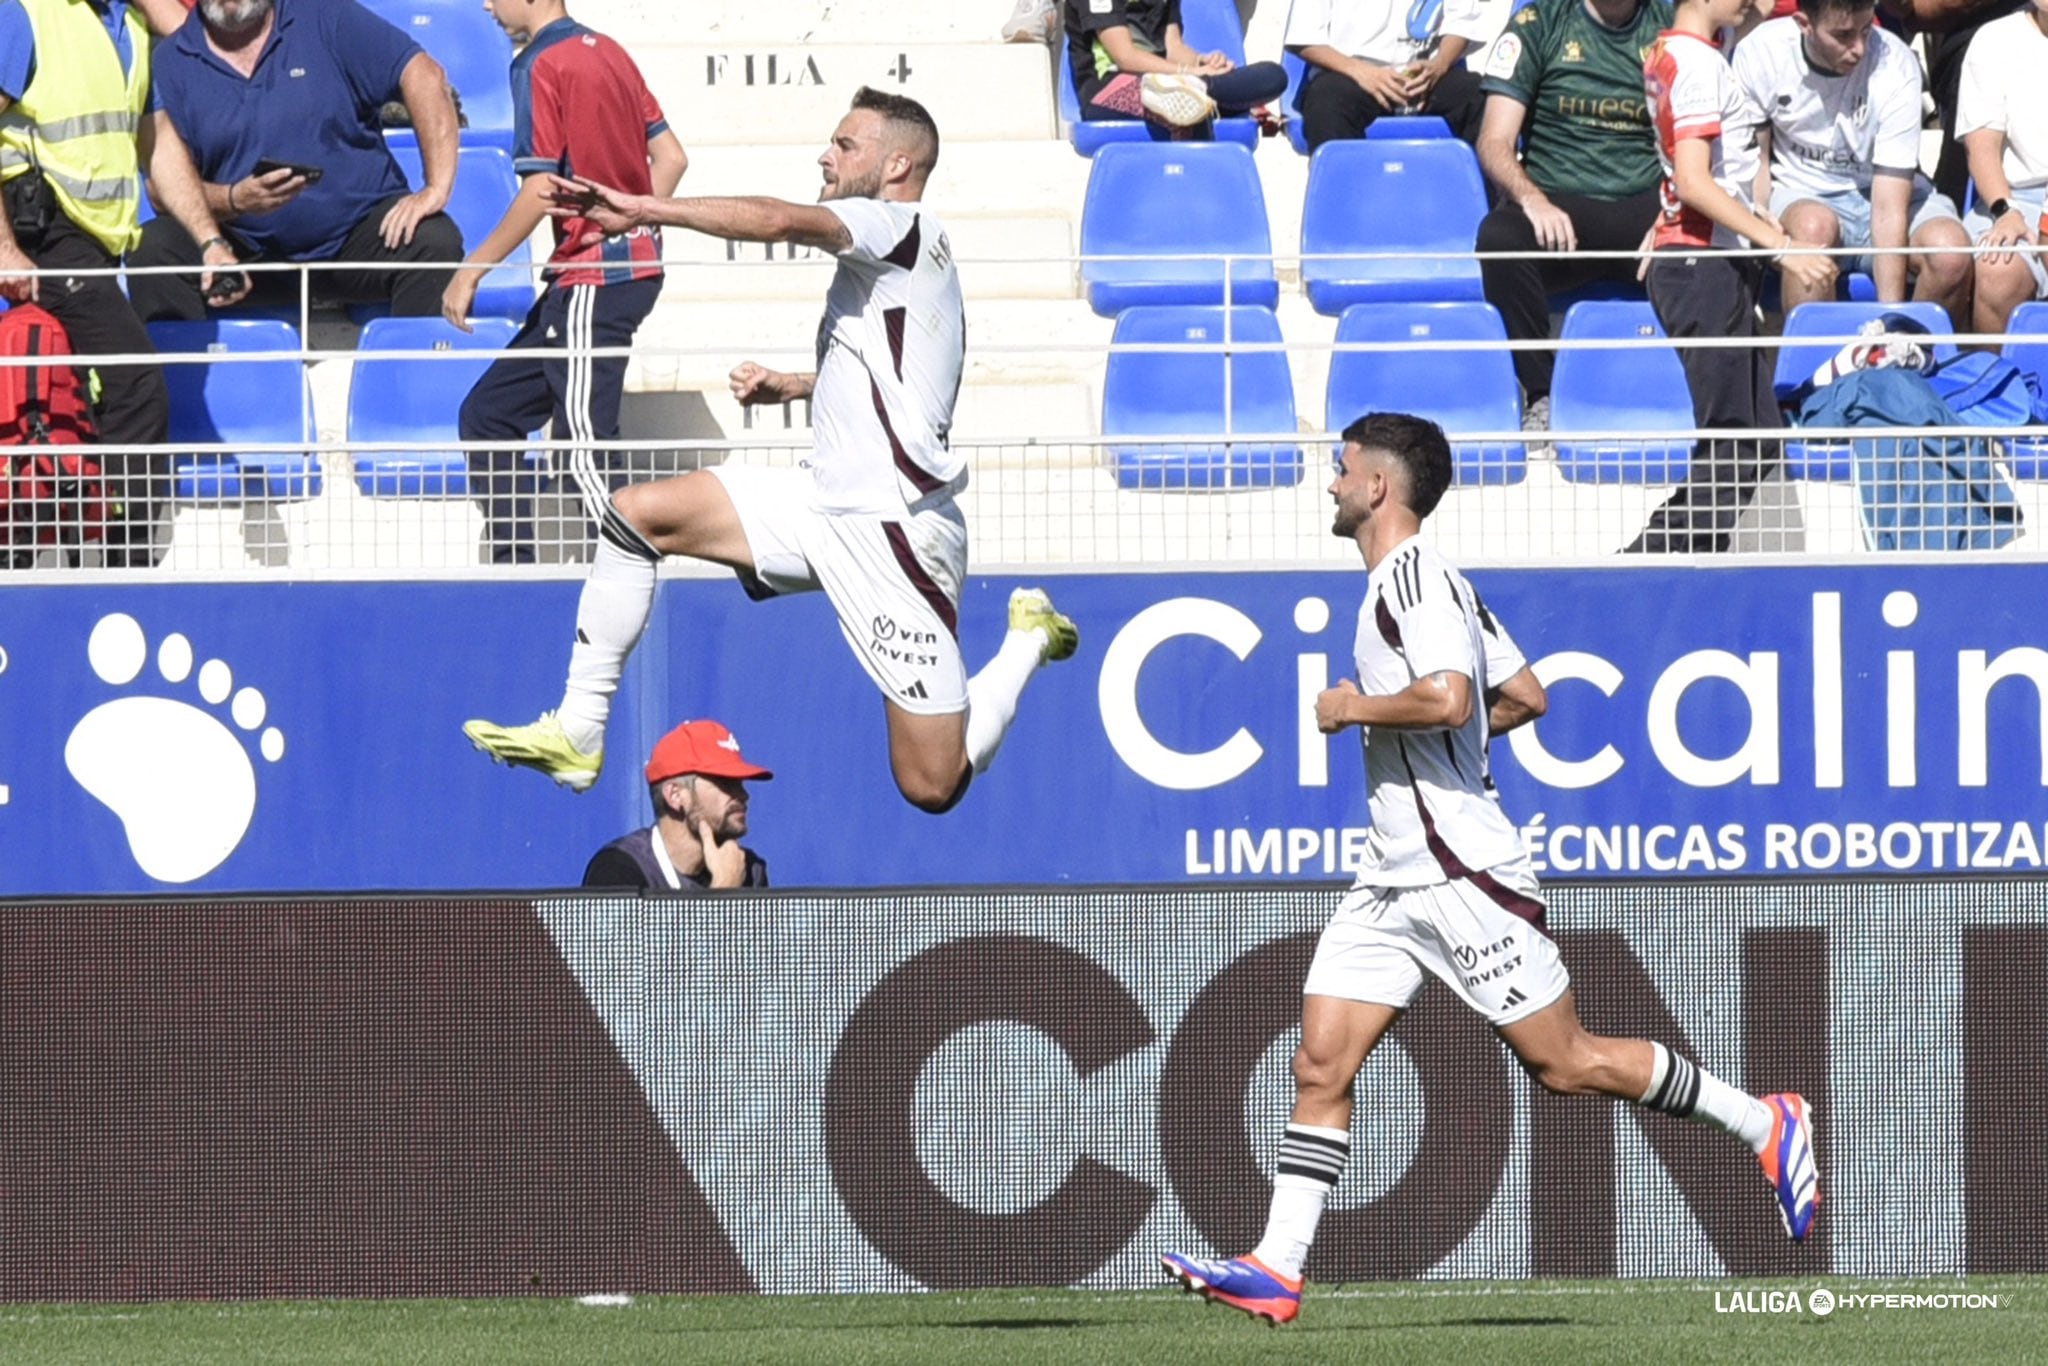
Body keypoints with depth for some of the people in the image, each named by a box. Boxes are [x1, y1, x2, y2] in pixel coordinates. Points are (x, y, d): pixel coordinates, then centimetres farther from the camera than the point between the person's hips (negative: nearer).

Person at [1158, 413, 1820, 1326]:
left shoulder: (1415, 576, -14)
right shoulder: (1396, 580, 17)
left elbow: (1447, 698, -31)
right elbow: (1522, 697, 22)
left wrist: (1356, 708, -16)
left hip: (1463, 874, -10)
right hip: (1394, 881, 10)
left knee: (1565, 1063, -4)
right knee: (1321, 1065, -1)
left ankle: (1766, 1124, 9)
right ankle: (1276, 1269, -6)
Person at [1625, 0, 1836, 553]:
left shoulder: (1667, 55, 17)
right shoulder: (1697, 62, -13)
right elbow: (1694, 181, -21)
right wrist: (1782, 245, -22)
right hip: (1706, 265, -10)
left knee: (1757, 445, 8)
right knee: (1733, 450, -10)